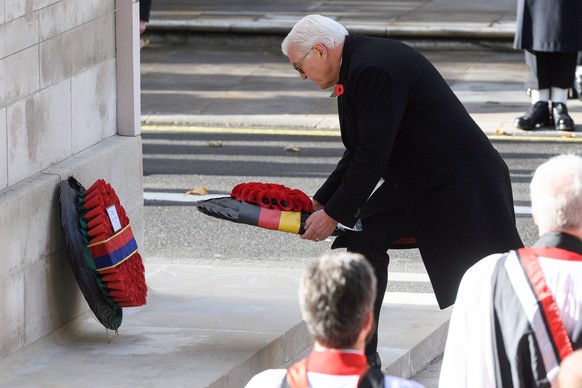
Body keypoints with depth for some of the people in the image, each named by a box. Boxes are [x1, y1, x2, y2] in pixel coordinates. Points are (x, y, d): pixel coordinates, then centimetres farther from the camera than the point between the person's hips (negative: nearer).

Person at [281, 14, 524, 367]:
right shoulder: (361, 63, 8)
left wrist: (333, 214, -17)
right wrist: (321, 202, 13)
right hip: (415, 182, 10)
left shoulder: (373, 70, -23)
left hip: (463, 185, -10)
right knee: (365, 235, 5)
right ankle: (362, 354, 11)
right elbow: (360, 151, 15)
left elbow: (372, 155, -25)